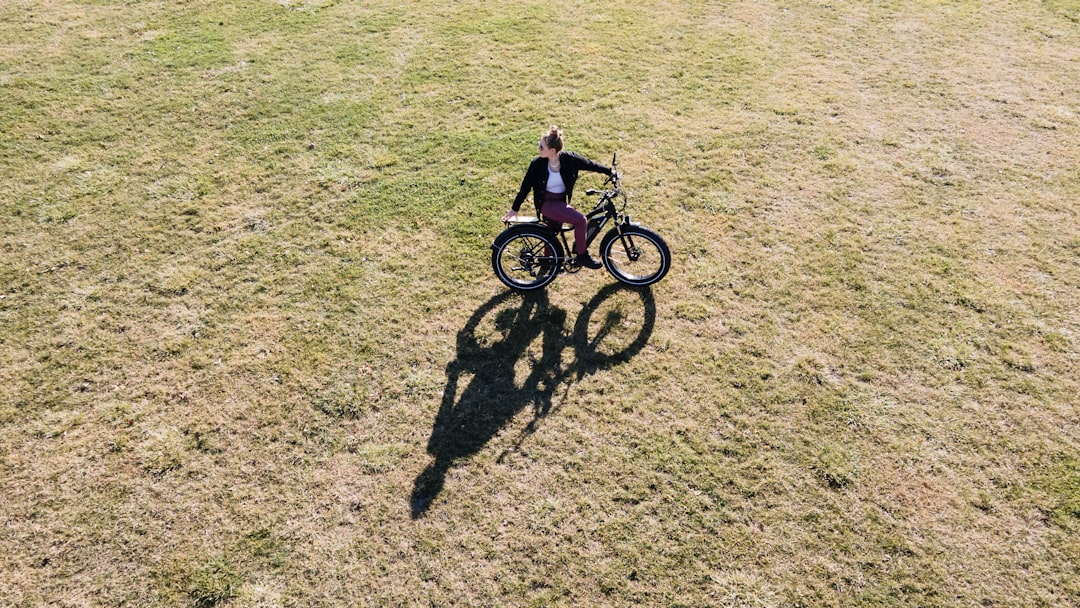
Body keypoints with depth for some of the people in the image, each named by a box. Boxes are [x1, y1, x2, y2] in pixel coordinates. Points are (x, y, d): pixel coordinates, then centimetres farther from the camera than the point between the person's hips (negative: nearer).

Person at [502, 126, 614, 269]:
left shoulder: (569, 159, -12)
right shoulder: (537, 164, -16)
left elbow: (590, 165, 1)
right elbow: (525, 187, -5)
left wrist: (611, 172, 4)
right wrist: (514, 209, -1)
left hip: (561, 202, 4)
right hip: (547, 203, -4)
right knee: (581, 220, -18)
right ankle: (582, 256, -3)